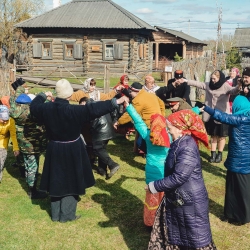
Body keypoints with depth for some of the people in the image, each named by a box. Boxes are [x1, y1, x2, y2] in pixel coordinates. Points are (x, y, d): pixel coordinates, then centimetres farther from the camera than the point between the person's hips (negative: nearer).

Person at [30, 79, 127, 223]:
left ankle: (56, 214, 26)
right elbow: (94, 109, -27)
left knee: (57, 181, 15)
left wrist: (43, 95, 28)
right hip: (72, 152, -5)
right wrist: (116, 102, -25)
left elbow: (34, 107, 13)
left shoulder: (47, 108, -8)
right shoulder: (73, 110, -24)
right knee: (71, 181, 9)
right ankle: (67, 215, 16)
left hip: (55, 150, 5)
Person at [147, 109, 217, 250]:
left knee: (195, 237, 7)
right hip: (177, 199, 10)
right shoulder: (180, 144, 4)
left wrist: (154, 187, -19)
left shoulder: (187, 149, -27)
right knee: (174, 233, 22)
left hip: (190, 201, -10)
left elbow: (178, 177, -28)